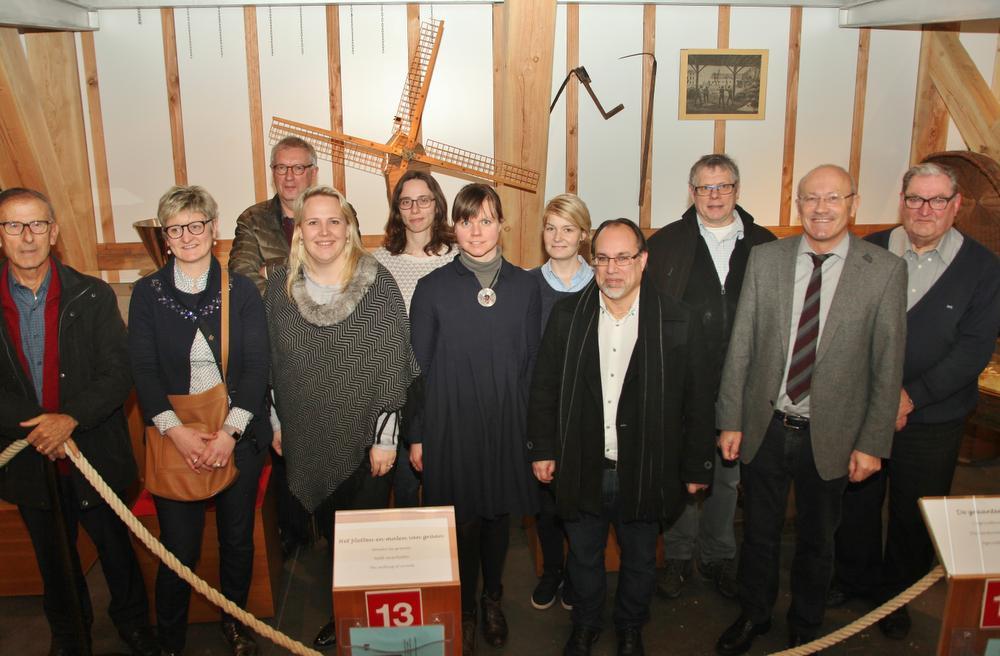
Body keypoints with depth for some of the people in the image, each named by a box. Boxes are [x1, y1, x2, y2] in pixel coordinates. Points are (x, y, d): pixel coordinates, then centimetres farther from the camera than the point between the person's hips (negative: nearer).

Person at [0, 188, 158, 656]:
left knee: (116, 550, 14)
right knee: (54, 561, 21)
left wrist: (70, 419, -24)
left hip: (96, 456, -1)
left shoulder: (93, 296, -7)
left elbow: (118, 375, -11)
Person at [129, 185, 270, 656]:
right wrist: (176, 431, -16)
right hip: (175, 439, 0)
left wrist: (231, 431, -15)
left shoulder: (241, 290, 1)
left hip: (238, 436, 1)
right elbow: (143, 370, -4)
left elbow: (256, 366, -4)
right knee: (178, 548, 2)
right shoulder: (147, 293, 2)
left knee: (237, 539, 13)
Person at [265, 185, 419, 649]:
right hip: (309, 439, 3)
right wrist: (276, 423, 10)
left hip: (364, 437, -3)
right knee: (330, 530, 17)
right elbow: (271, 363, 7)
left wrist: (385, 436, -12)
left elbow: (392, 362, -11)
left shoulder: (377, 282, -11)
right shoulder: (280, 286, -1)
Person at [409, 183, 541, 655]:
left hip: (506, 422, 2)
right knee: (460, 520, 8)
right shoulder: (433, 288, -6)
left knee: (499, 514, 15)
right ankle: (464, 610, 32)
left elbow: (532, 360, 4)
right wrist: (416, 435, -2)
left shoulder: (523, 285, 0)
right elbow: (418, 366, -2)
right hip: (450, 425, -2)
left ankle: (493, 599, 40)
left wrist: (533, 427, 4)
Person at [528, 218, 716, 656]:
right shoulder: (566, 316, -4)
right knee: (584, 557, 20)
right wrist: (542, 449, 0)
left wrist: (697, 466, -2)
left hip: (645, 472, -1)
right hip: (582, 468, 1)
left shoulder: (677, 323, -9)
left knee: (640, 561, 20)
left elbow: (697, 400, -4)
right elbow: (544, 387, 1)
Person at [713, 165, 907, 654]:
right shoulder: (765, 259, -3)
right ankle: (753, 616, 42)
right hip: (764, 428, 1)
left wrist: (872, 443, -6)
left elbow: (887, 366, -6)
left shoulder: (886, 270, -8)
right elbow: (740, 346, -1)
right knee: (758, 533, 18)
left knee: (816, 540, 19)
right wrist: (730, 420, -2)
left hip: (831, 437, -1)